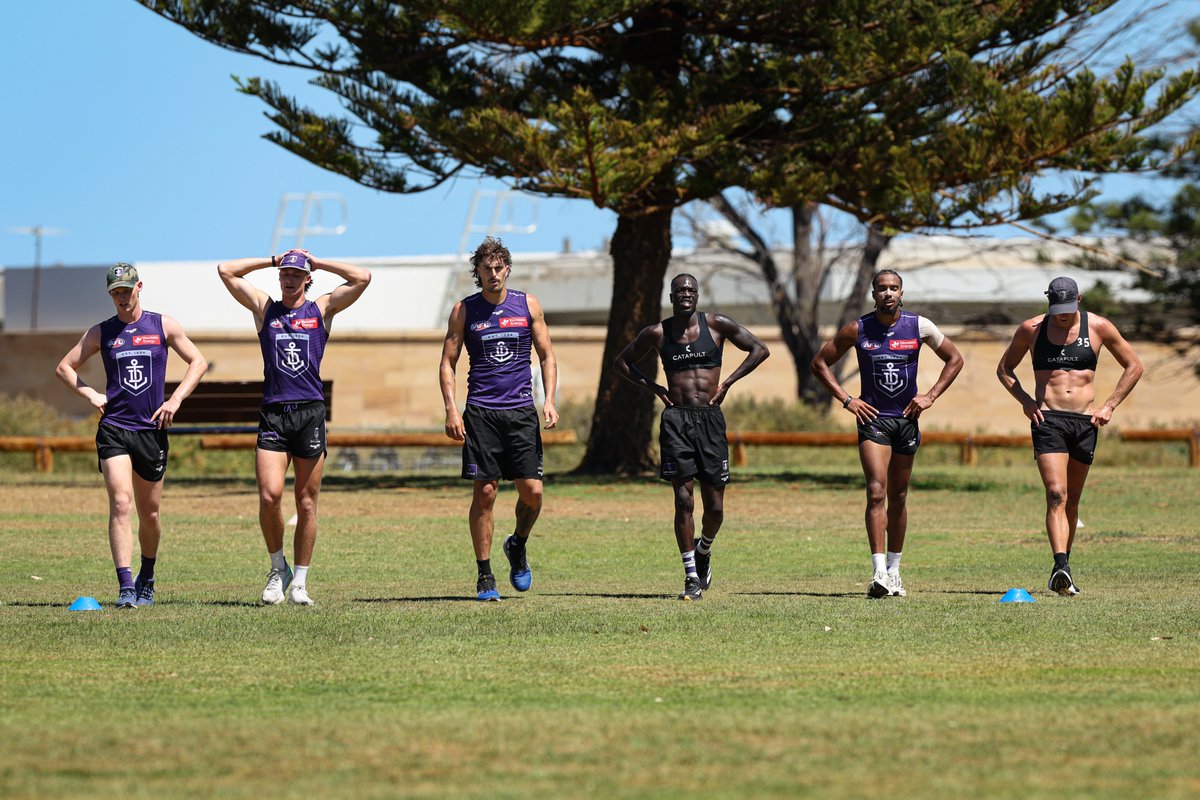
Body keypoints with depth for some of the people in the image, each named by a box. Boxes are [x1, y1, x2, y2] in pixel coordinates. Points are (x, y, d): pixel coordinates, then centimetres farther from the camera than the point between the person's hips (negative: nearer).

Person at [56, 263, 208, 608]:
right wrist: (89, 394, 0)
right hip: (114, 428, -1)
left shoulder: (163, 325, 6)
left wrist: (175, 400, -3)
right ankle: (126, 587, -22)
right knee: (120, 504, -17)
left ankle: (146, 580, 31)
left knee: (149, 514, 9)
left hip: (152, 429, 1)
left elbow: (198, 363, 9)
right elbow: (64, 367, 16)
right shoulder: (101, 333, 7)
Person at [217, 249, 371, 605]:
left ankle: (299, 583, 10)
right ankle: (278, 568, 7)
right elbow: (226, 270, 11)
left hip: (310, 412, 0)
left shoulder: (322, 309, 11)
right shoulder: (264, 307, 12)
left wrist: (317, 262, 9)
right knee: (269, 496, -13)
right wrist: (273, 260, 14)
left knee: (306, 503, 3)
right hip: (273, 413, 0)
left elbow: (362, 278, 3)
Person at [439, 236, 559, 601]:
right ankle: (484, 576, 2)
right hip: (480, 412, -1)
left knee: (532, 491, -5)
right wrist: (451, 409, -6)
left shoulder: (528, 305, 7)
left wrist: (549, 401, -1)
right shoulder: (464, 310, 4)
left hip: (521, 411, 1)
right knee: (484, 493, -5)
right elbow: (447, 362, 6)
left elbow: (547, 355, 12)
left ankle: (518, 545, 25)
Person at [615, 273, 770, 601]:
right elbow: (621, 362, 17)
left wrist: (728, 381, 0)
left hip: (710, 418, 1)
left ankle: (703, 550, 34)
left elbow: (760, 350, 9)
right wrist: (651, 386, 3)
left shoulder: (717, 325, 3)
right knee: (683, 501, -9)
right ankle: (692, 577, -3)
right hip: (676, 418, -1)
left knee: (715, 506, 2)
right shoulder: (656, 334, 5)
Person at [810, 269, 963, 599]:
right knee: (876, 492, -17)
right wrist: (846, 399, -4)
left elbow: (954, 359, 12)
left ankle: (894, 571, 23)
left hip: (907, 419, 2)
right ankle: (879, 573, -24)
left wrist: (930, 396, 2)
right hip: (873, 419, -2)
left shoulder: (919, 327, 0)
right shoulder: (857, 330, -3)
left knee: (898, 497, 11)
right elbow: (820, 363, 6)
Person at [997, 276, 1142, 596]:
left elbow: (1133, 366, 12)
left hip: (1085, 422, 2)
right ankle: (1061, 567, -30)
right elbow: (1004, 368, 16)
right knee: (1056, 494, -18)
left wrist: (1110, 405, 3)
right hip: (1048, 421, -2)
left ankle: (1062, 570, 21)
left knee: (1071, 500, 10)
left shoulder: (1098, 327, 3)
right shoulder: (1031, 329, 3)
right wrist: (1025, 400, 0)